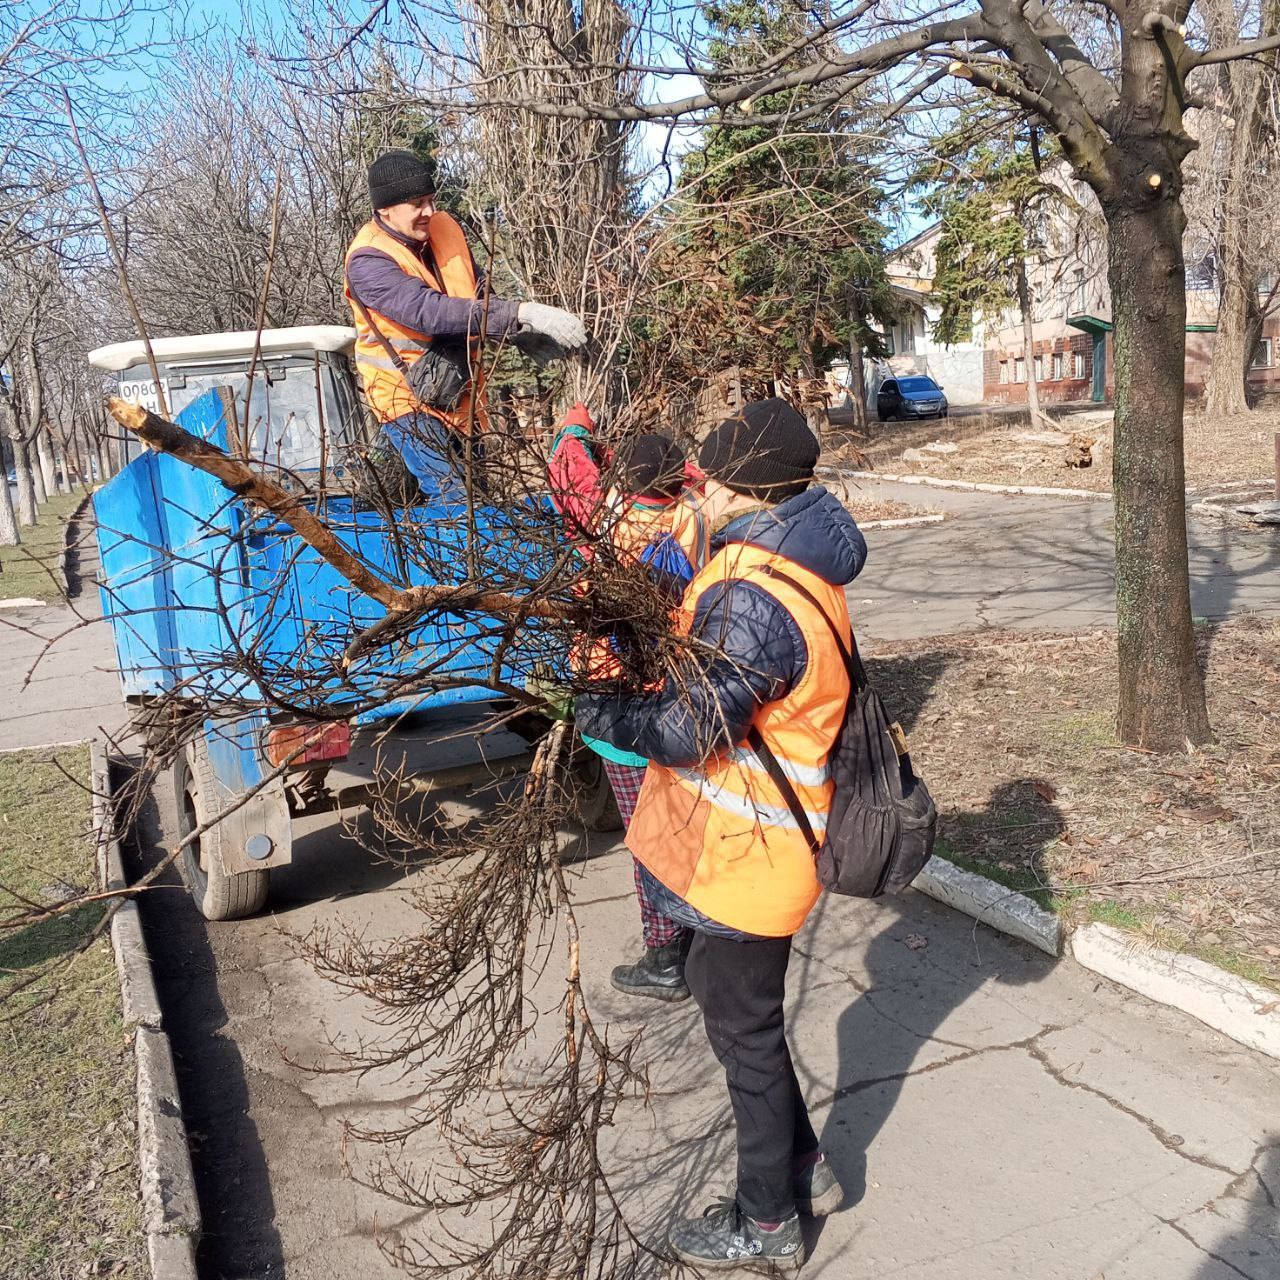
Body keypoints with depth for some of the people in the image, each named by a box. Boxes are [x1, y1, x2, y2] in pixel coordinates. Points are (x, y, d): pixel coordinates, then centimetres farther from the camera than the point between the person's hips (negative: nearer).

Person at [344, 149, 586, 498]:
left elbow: (479, 299, 11)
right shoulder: (368, 261, -22)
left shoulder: (445, 229, -1)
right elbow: (429, 311, -37)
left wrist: (529, 336, -9)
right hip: (408, 396, -7)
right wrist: (523, 313, -43)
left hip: (459, 392, 7)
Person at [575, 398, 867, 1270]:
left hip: (745, 852, -10)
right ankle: (804, 1169, 41)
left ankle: (767, 1221, 31)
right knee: (730, 996, 25)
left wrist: (593, 709, -13)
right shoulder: (803, 568, 4)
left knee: (744, 1027, 9)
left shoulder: (754, 603, -29)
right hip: (753, 838, 10)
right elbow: (709, 667, 8)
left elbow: (687, 732, -26)